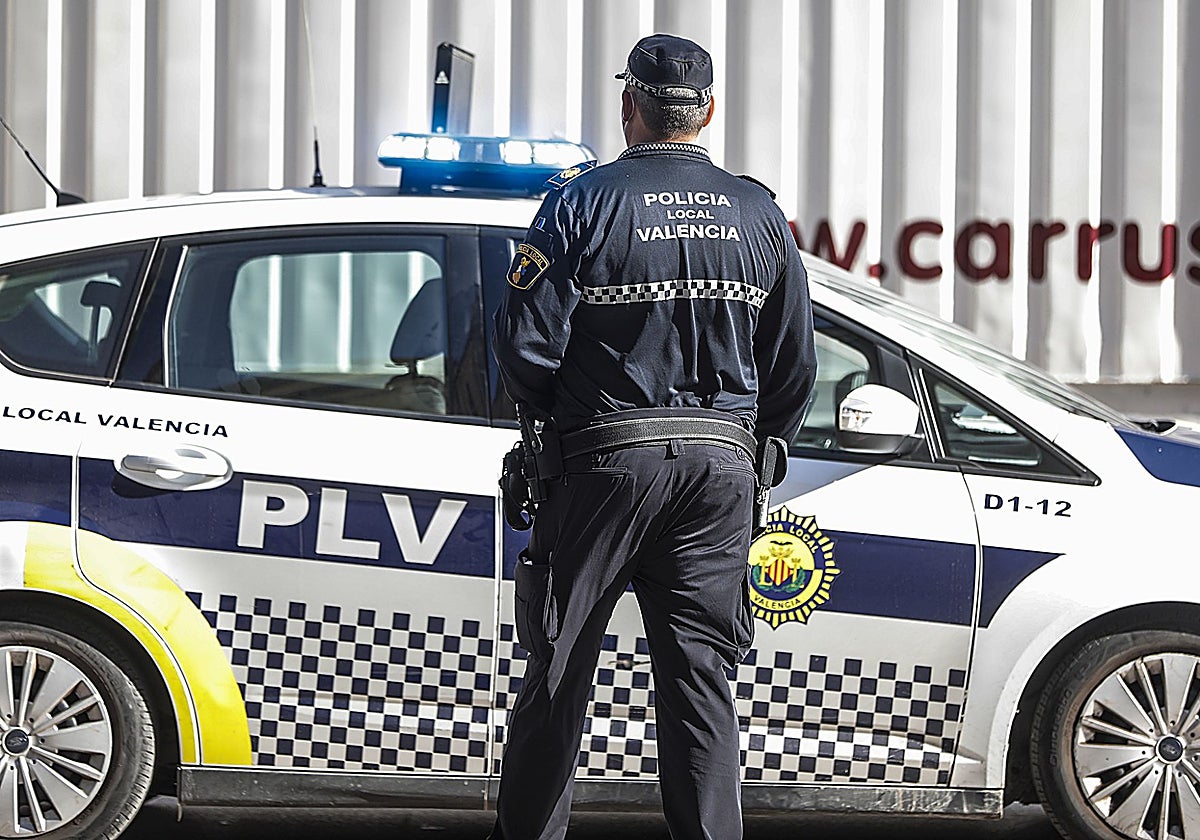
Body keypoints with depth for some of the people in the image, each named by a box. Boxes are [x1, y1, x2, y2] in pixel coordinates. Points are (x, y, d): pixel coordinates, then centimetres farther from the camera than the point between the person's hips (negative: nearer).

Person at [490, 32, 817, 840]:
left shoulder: (584, 202, -6)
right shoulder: (759, 213, 7)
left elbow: (526, 344, -9)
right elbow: (795, 364, 10)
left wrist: (555, 416, 10)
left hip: (606, 461, -3)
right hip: (722, 469, 3)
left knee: (561, 669, 7)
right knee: (701, 679, 5)